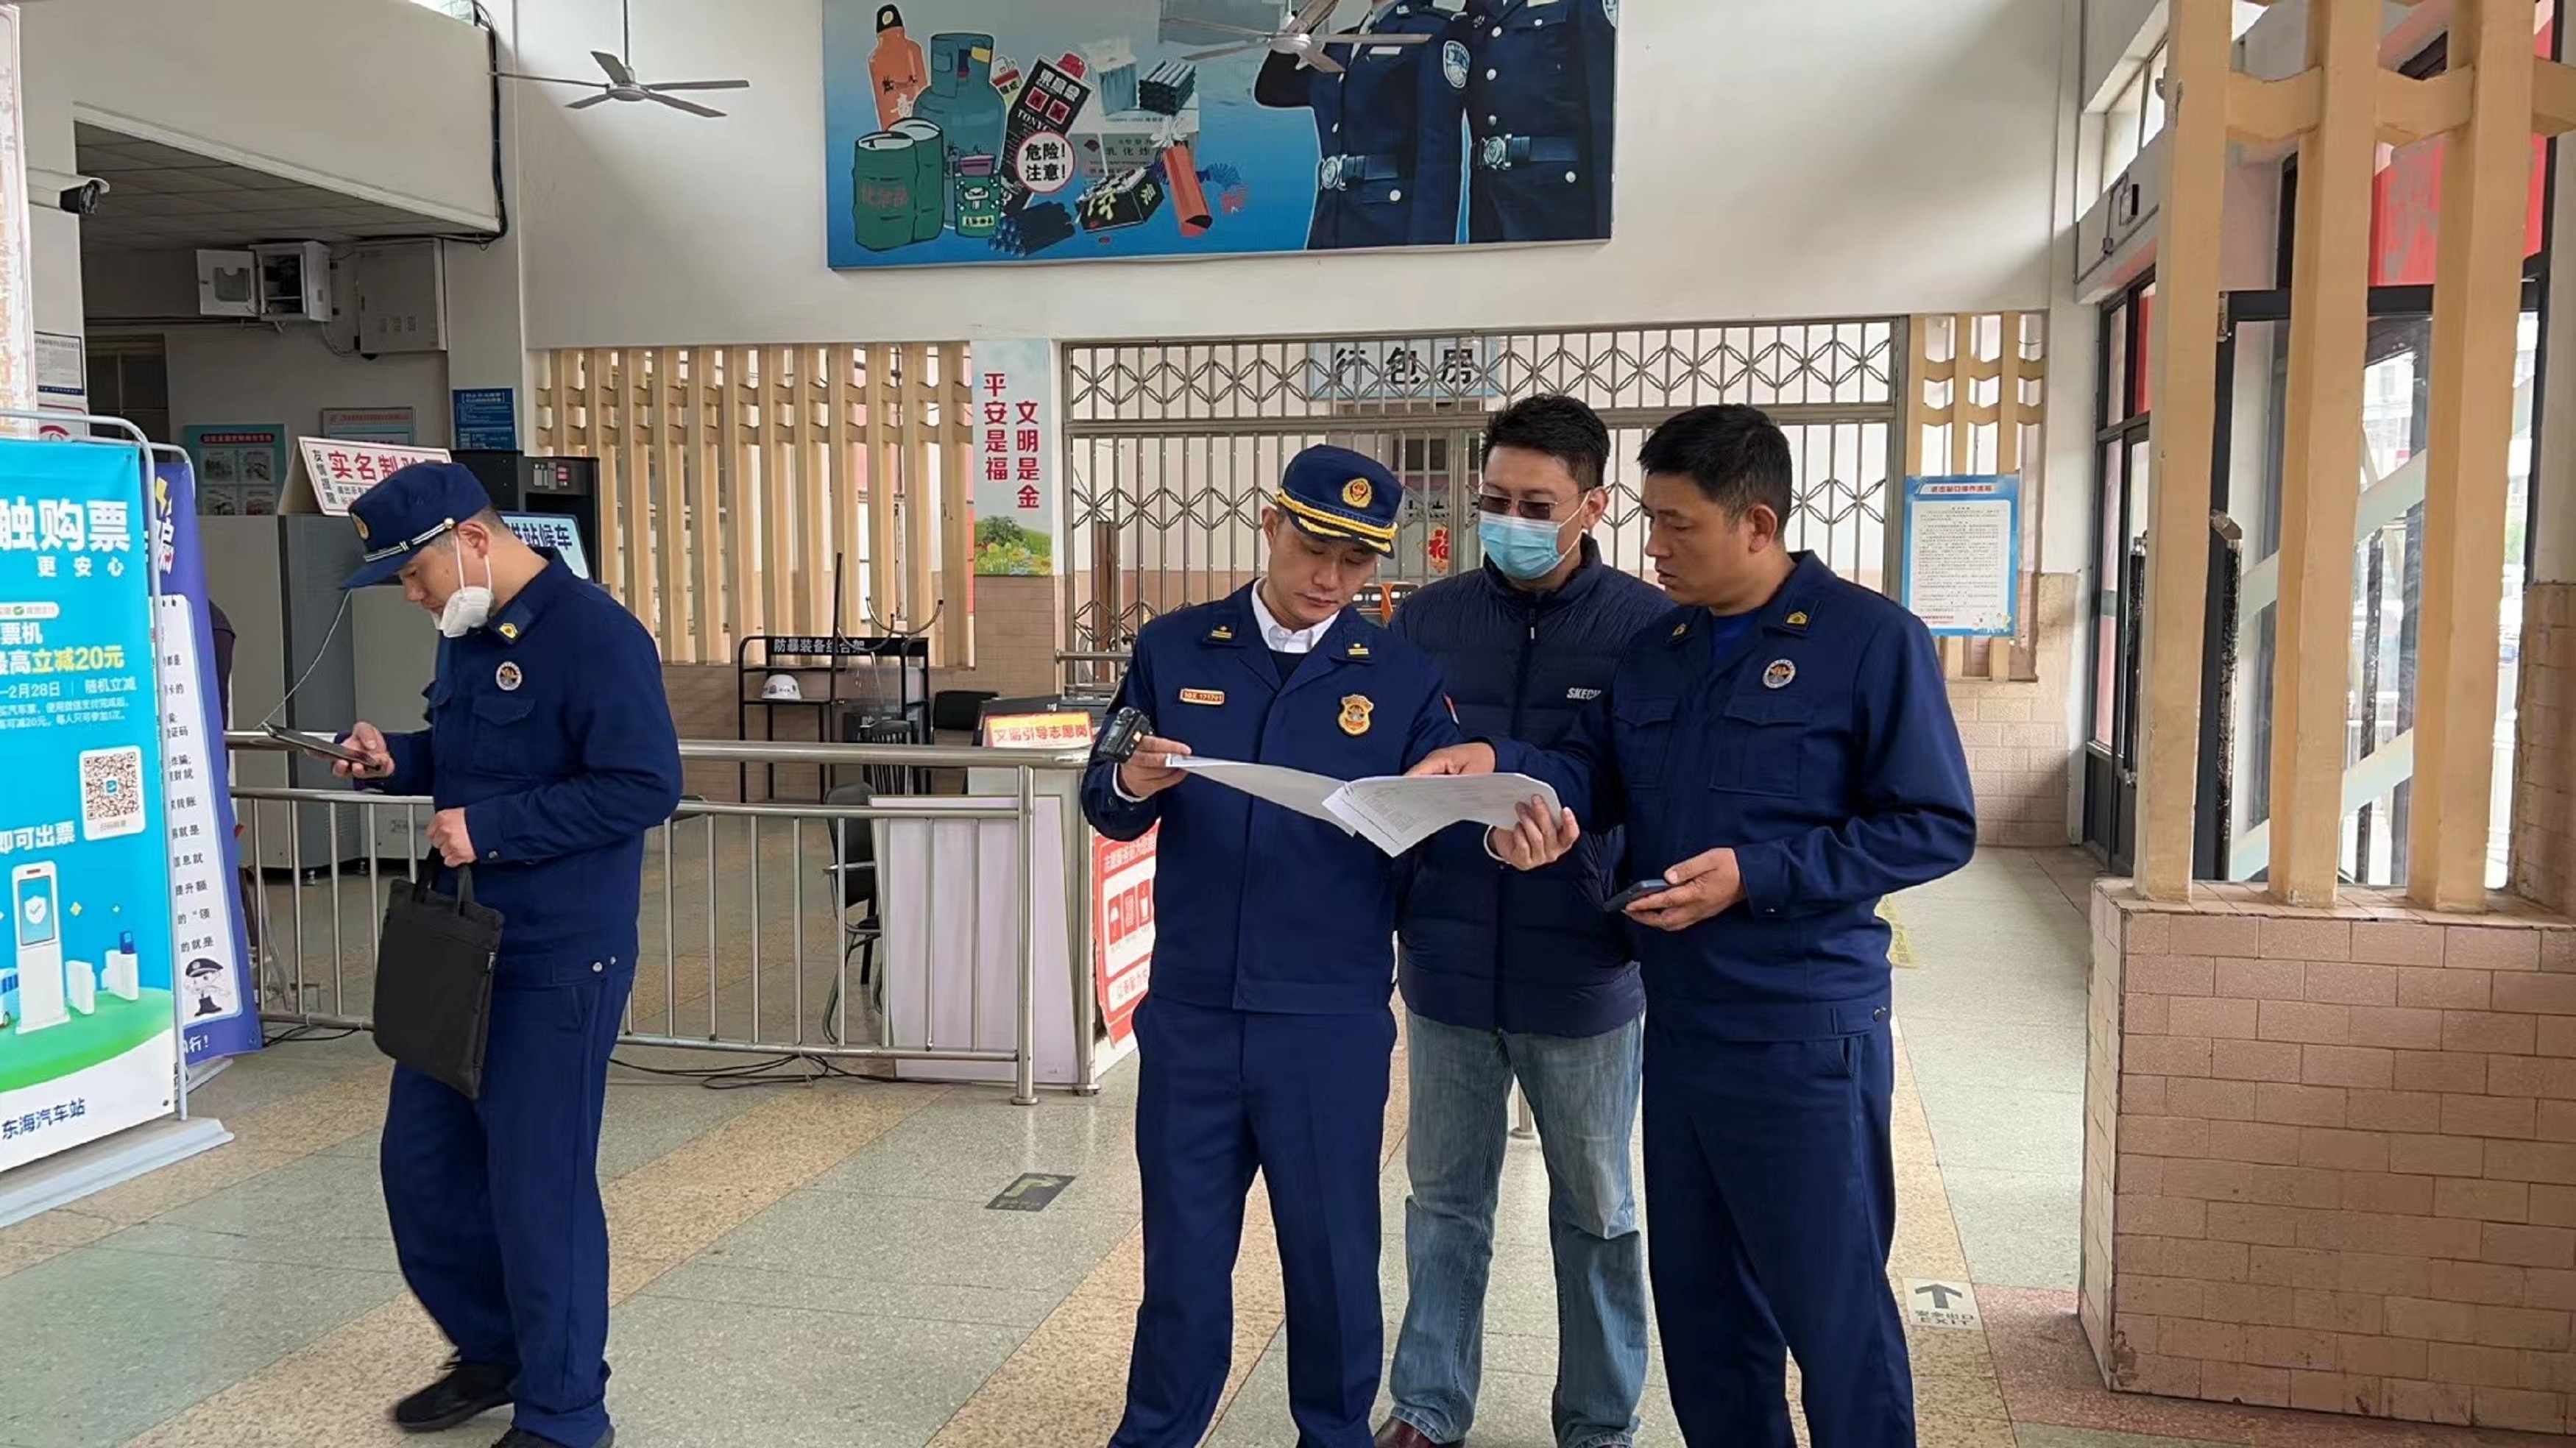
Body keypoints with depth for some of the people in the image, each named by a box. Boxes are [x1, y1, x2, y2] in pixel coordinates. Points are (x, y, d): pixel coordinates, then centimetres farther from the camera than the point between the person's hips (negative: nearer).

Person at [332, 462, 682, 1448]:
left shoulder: (594, 635, -18)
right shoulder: (465, 634, 11)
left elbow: (645, 785, -24)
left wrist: (492, 829, -23)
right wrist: (397, 761, 3)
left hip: (559, 961, -9)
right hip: (459, 942, 9)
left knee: (539, 1185, -1)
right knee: (422, 1161, 16)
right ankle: (491, 1353, 37)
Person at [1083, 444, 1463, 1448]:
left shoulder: (1402, 678, 0)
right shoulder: (1173, 649, 3)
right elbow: (1104, 808, 4)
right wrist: (1132, 785, -18)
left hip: (1333, 1024, -1)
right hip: (1190, 1013, 1)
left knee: (1334, 1254, 11)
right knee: (1183, 1249, 14)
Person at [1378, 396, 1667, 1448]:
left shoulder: (1648, 628, -7)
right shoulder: (1427, 620, 2)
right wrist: (1381, 922, 1)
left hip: (1584, 975, -2)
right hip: (1446, 966, 3)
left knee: (1595, 1211, 15)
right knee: (1443, 1198, 16)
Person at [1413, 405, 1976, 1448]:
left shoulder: (1872, 640, -11)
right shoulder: (1654, 653, 10)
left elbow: (1937, 827, -13)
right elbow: (1594, 775, 4)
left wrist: (1756, 876, -20)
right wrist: (1497, 765, -16)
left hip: (1806, 1038, -7)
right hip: (1679, 1028, 7)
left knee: (1831, 1307, 5)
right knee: (1699, 1300, 18)